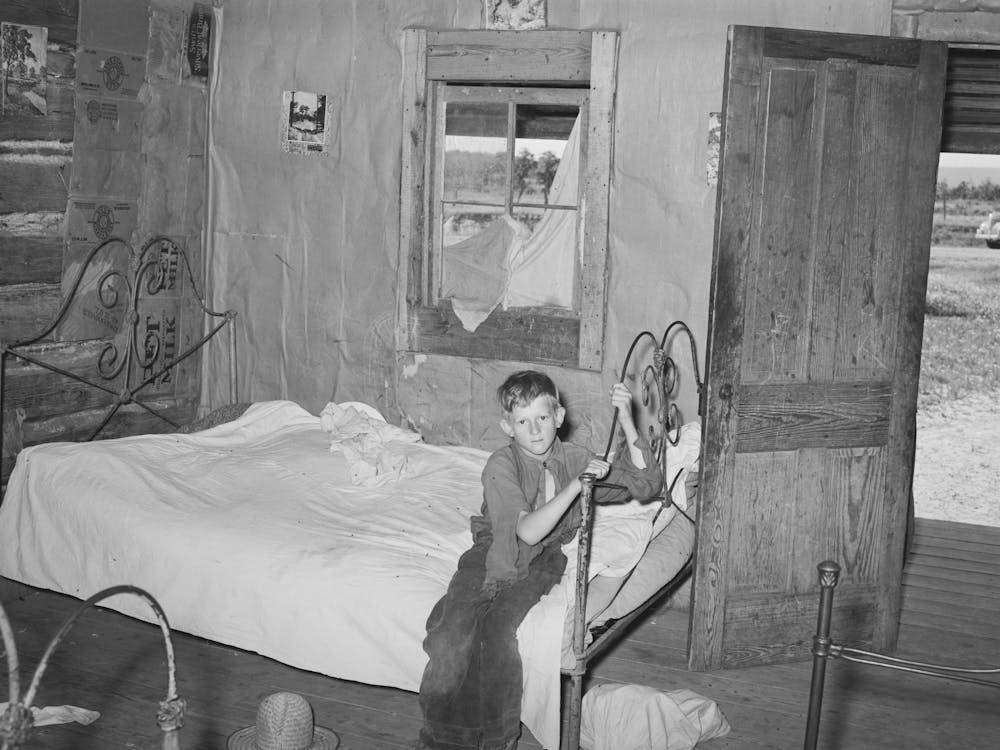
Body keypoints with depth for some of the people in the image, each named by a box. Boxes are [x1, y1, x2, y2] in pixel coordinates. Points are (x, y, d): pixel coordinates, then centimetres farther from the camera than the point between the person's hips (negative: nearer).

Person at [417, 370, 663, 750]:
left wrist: (627, 422, -14)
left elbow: (645, 484, -2)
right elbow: (528, 531, -23)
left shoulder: (573, 457, -1)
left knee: (499, 626, -28)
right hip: (495, 553, -1)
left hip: (542, 560, 1)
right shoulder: (500, 465, -13)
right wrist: (576, 484, -30)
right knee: (454, 626, -26)